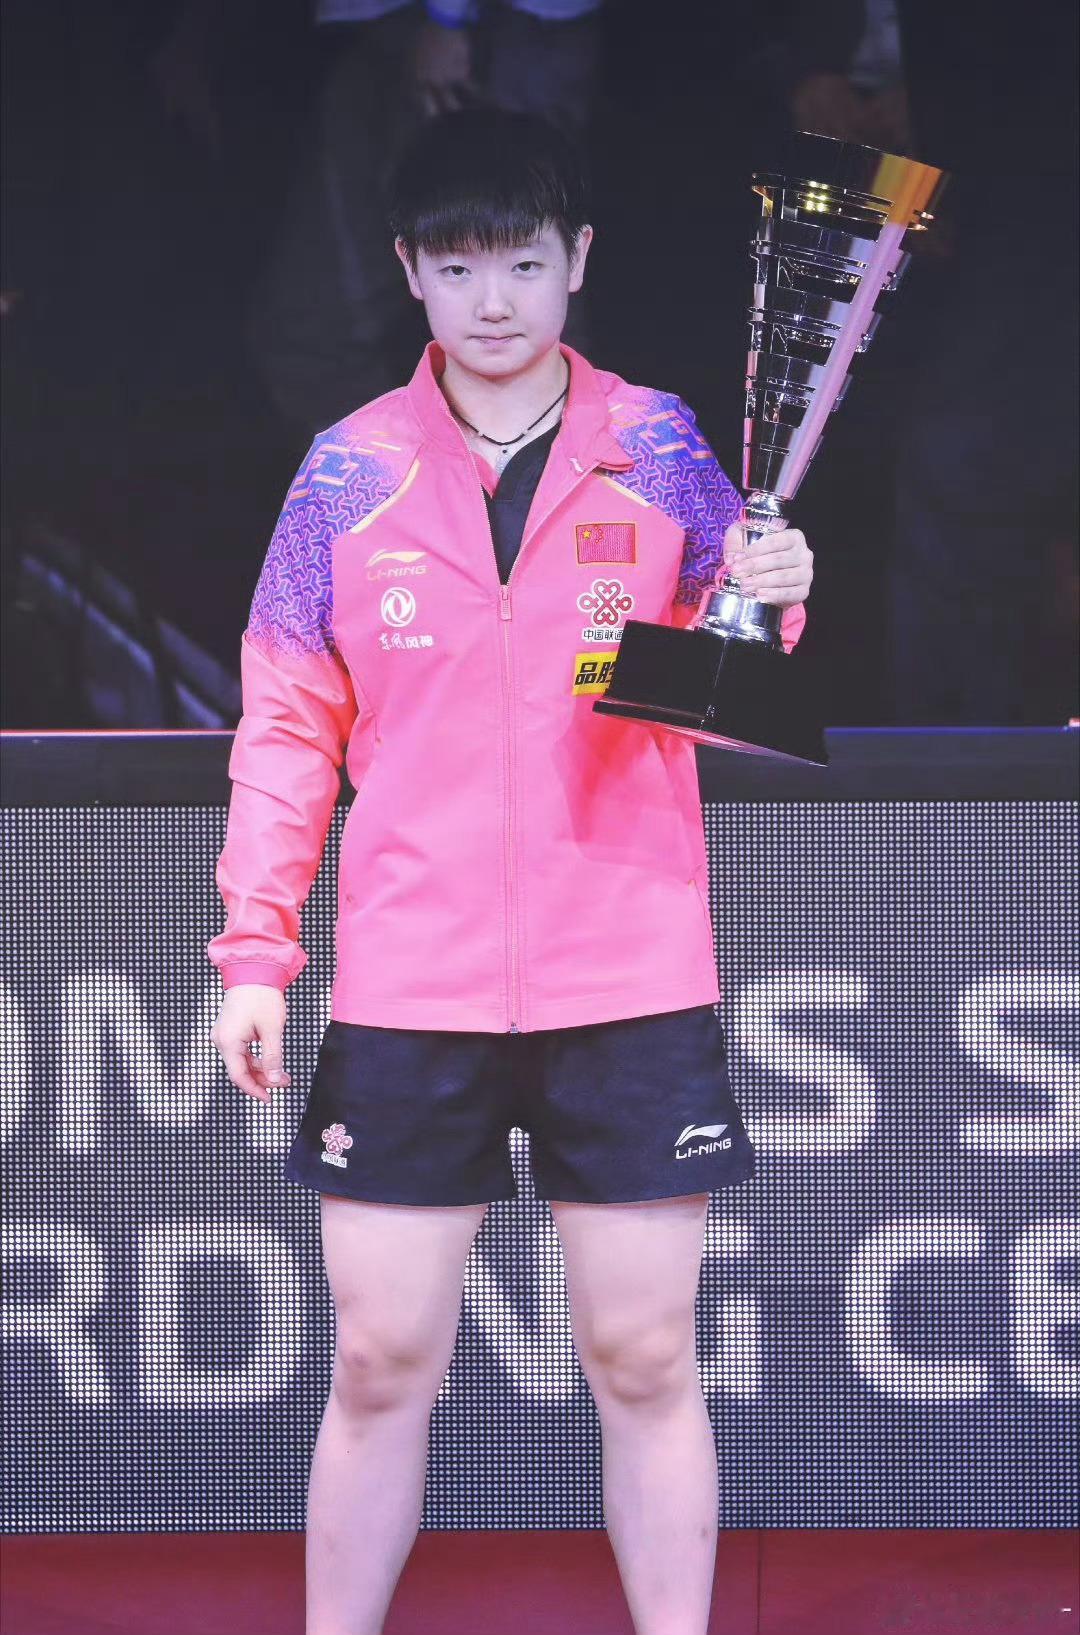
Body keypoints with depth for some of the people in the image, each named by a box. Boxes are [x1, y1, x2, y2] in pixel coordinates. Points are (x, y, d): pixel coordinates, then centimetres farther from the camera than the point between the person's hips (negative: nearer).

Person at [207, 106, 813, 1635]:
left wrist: (765, 611, -17)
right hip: (406, 992, 0)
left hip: (631, 986, 0)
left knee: (645, 1364, 2)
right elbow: (287, 726, 8)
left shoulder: (658, 446, 4)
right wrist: (257, 951, 1)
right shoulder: (350, 471, 5)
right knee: (380, 1367, 2)